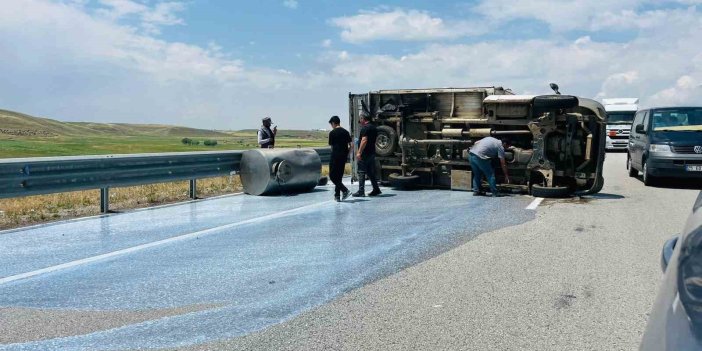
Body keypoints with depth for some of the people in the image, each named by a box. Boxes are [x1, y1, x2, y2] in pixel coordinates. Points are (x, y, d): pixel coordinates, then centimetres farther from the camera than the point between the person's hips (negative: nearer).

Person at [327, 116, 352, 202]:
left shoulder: (332, 133, -6)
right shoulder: (346, 132, 10)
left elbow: (332, 146, -1)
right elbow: (350, 145, 7)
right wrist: (346, 154, 14)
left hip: (335, 156, -6)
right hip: (344, 157, 6)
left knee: (332, 176, -1)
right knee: (339, 176, 12)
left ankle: (345, 190, -15)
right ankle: (337, 196, 12)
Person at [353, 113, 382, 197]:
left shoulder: (365, 128, -13)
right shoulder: (374, 128, 15)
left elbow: (364, 140, -22)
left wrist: (359, 152, -23)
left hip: (365, 153, -9)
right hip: (372, 152, 9)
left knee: (361, 172, -5)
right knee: (371, 172, 14)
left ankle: (361, 191, -5)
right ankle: (376, 189, 15)